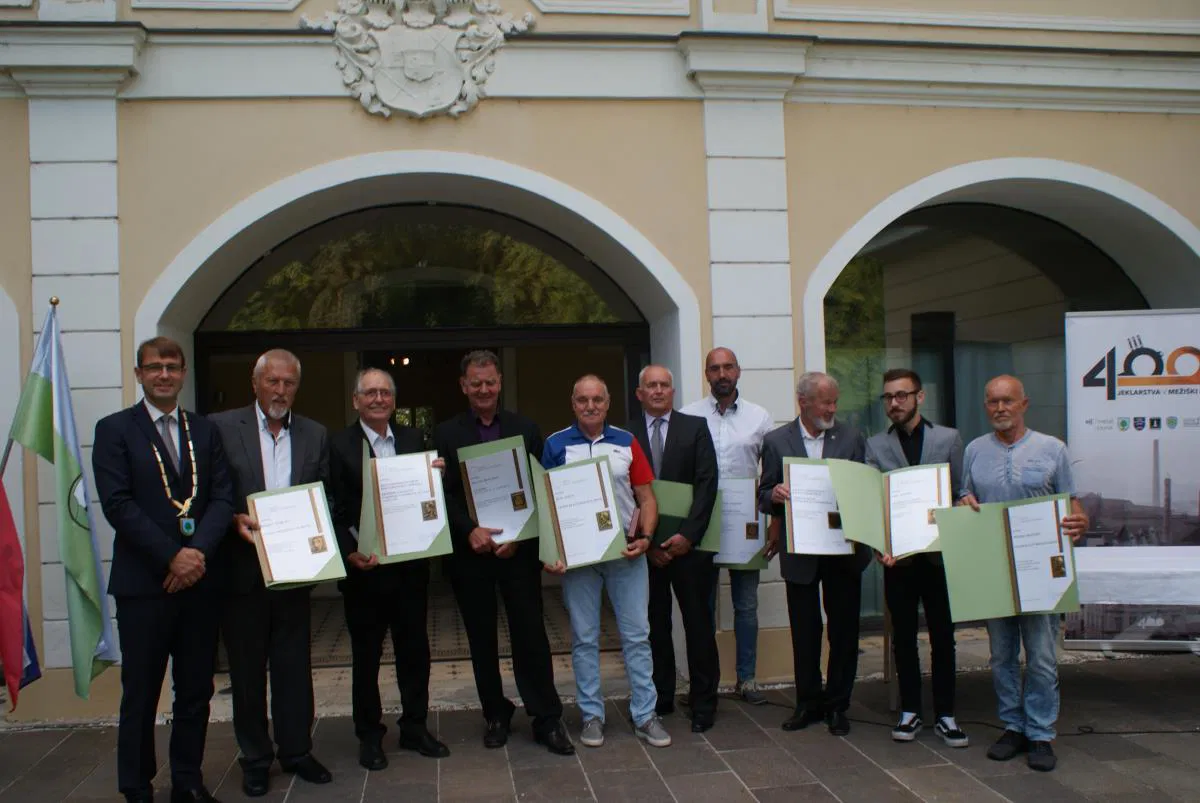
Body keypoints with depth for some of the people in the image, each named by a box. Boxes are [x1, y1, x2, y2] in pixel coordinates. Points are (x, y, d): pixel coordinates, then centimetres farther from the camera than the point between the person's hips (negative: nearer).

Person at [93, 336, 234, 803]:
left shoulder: (205, 432, 12)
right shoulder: (114, 430, 1)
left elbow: (223, 498, 3)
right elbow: (118, 504, -9)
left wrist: (200, 551, -13)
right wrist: (172, 556, -15)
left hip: (200, 580, 3)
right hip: (143, 583, -3)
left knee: (195, 691, 10)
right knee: (140, 694, 5)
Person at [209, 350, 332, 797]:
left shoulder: (315, 435, 7)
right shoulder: (222, 427, -2)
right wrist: (234, 519, -20)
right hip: (243, 568, -2)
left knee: (294, 665, 10)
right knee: (247, 668, 9)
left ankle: (296, 751, 24)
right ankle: (255, 759, 23)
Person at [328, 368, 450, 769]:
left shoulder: (413, 439, 7)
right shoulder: (339, 445, -5)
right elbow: (333, 510, -9)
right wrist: (349, 553, -20)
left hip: (411, 565, 4)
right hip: (365, 567, -3)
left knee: (415, 649, 12)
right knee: (366, 654, 10)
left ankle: (414, 727, 28)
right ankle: (369, 735, 24)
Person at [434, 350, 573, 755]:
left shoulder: (525, 429, 5)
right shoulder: (446, 434, 3)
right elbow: (444, 494, -3)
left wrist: (519, 536, -11)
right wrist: (470, 531, -18)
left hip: (519, 549, 0)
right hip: (470, 551, 1)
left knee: (531, 634, 0)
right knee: (482, 639, 9)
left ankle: (547, 720, 8)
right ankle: (496, 715, 23)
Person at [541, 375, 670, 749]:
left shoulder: (626, 442, 5)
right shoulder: (556, 445, 2)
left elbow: (646, 497, 6)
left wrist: (645, 537, -8)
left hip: (626, 551, 1)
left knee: (637, 635, 3)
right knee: (584, 638, 7)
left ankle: (645, 715, 11)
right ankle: (592, 715, 17)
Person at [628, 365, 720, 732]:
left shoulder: (695, 427, 4)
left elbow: (707, 483, -3)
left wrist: (687, 534, -11)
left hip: (688, 542, 0)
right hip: (645, 546, 1)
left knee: (698, 621, 4)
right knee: (654, 623, 8)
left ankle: (703, 702, 15)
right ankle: (660, 698, 20)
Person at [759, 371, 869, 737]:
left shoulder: (851, 439, 3)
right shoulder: (776, 441, 1)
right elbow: (765, 497, 2)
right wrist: (775, 495, -21)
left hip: (843, 551, 1)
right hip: (800, 552, 0)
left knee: (844, 631, 7)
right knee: (804, 632, 8)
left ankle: (837, 705, 20)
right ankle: (808, 702, 23)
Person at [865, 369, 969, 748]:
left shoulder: (948, 439, 3)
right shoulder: (875, 445, 4)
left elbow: (961, 496, 3)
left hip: (939, 553, 0)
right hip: (898, 556, 1)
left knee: (943, 636, 7)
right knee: (903, 637, 10)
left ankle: (945, 715, 17)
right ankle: (910, 711, 21)